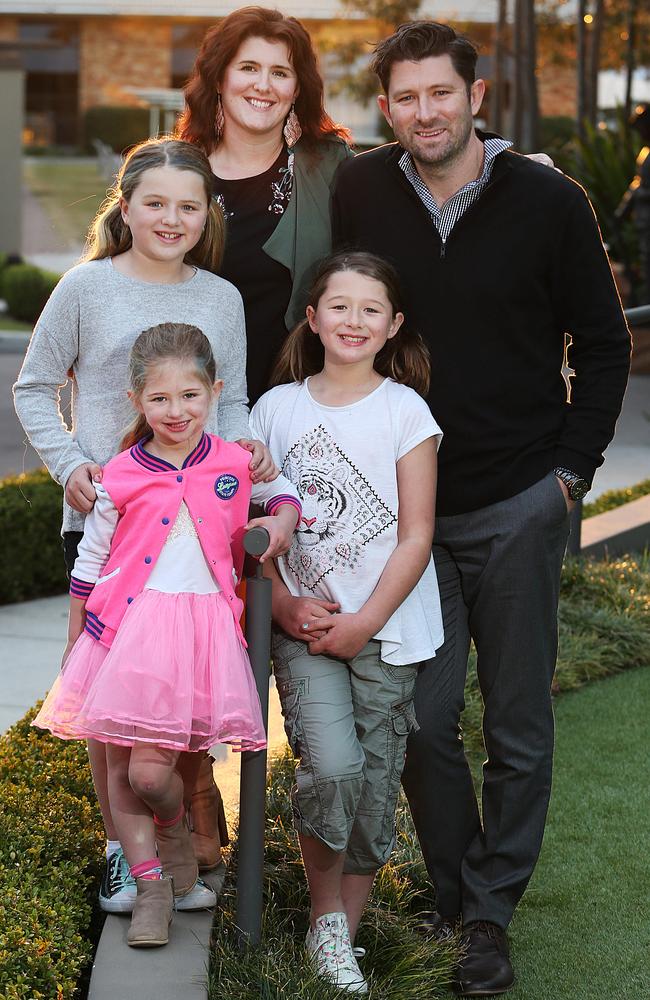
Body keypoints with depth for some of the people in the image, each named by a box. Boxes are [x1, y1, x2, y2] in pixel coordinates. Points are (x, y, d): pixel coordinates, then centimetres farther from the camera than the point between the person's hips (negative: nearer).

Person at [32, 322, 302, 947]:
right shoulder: (121, 478, 0)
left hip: (201, 627, -1)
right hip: (127, 627, 1)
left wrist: (282, 521, 1)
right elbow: (89, 561, 10)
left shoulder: (236, 464, 3)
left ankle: (175, 831, 24)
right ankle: (151, 884, 22)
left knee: (151, 771, -9)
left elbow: (285, 492, 23)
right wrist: (75, 638, 14)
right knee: (120, 768, 5)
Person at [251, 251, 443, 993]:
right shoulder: (277, 407, 5)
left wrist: (364, 623, -10)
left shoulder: (405, 410, -1)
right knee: (330, 767, -18)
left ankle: (344, 934, 17)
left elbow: (416, 536, -3)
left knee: (374, 784, 2)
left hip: (386, 631, 0)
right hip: (304, 626, 0)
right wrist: (283, 603, -6)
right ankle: (324, 918, 3)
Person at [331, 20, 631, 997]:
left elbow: (603, 343, 4)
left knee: (518, 726, 3)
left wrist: (573, 464, -3)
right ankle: (454, 899, 18)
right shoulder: (358, 194, 0)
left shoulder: (549, 201, -5)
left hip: (519, 505, -2)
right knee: (421, 717, 3)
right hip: (406, 503, 2)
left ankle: (492, 910, 14)